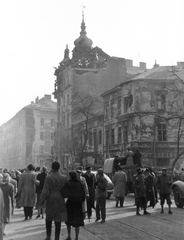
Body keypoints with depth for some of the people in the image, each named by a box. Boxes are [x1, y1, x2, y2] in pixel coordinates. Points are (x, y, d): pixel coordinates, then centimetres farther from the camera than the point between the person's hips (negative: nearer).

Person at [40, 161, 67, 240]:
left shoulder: (48, 177, -11)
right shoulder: (64, 177, -2)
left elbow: (45, 191, -13)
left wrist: (42, 200, -5)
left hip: (50, 199, -2)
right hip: (60, 200, 2)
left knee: (48, 218, 17)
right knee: (58, 220, 7)